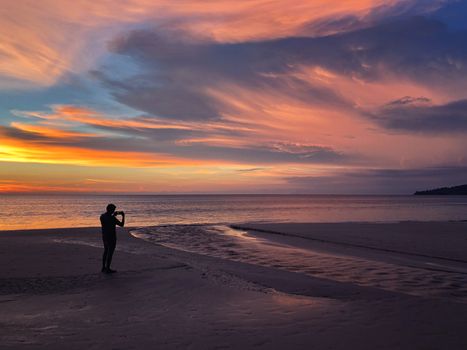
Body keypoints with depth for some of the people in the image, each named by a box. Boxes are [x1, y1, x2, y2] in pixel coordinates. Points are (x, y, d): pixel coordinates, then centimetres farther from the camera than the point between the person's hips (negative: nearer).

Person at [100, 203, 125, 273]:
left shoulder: (102, 216, 1)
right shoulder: (112, 218, -22)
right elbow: (121, 224, -14)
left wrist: (113, 215, 20)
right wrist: (123, 216, -2)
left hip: (104, 237, 8)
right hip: (111, 238, -8)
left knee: (106, 251, 19)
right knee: (110, 253, 1)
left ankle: (103, 267, 24)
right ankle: (108, 269, 7)